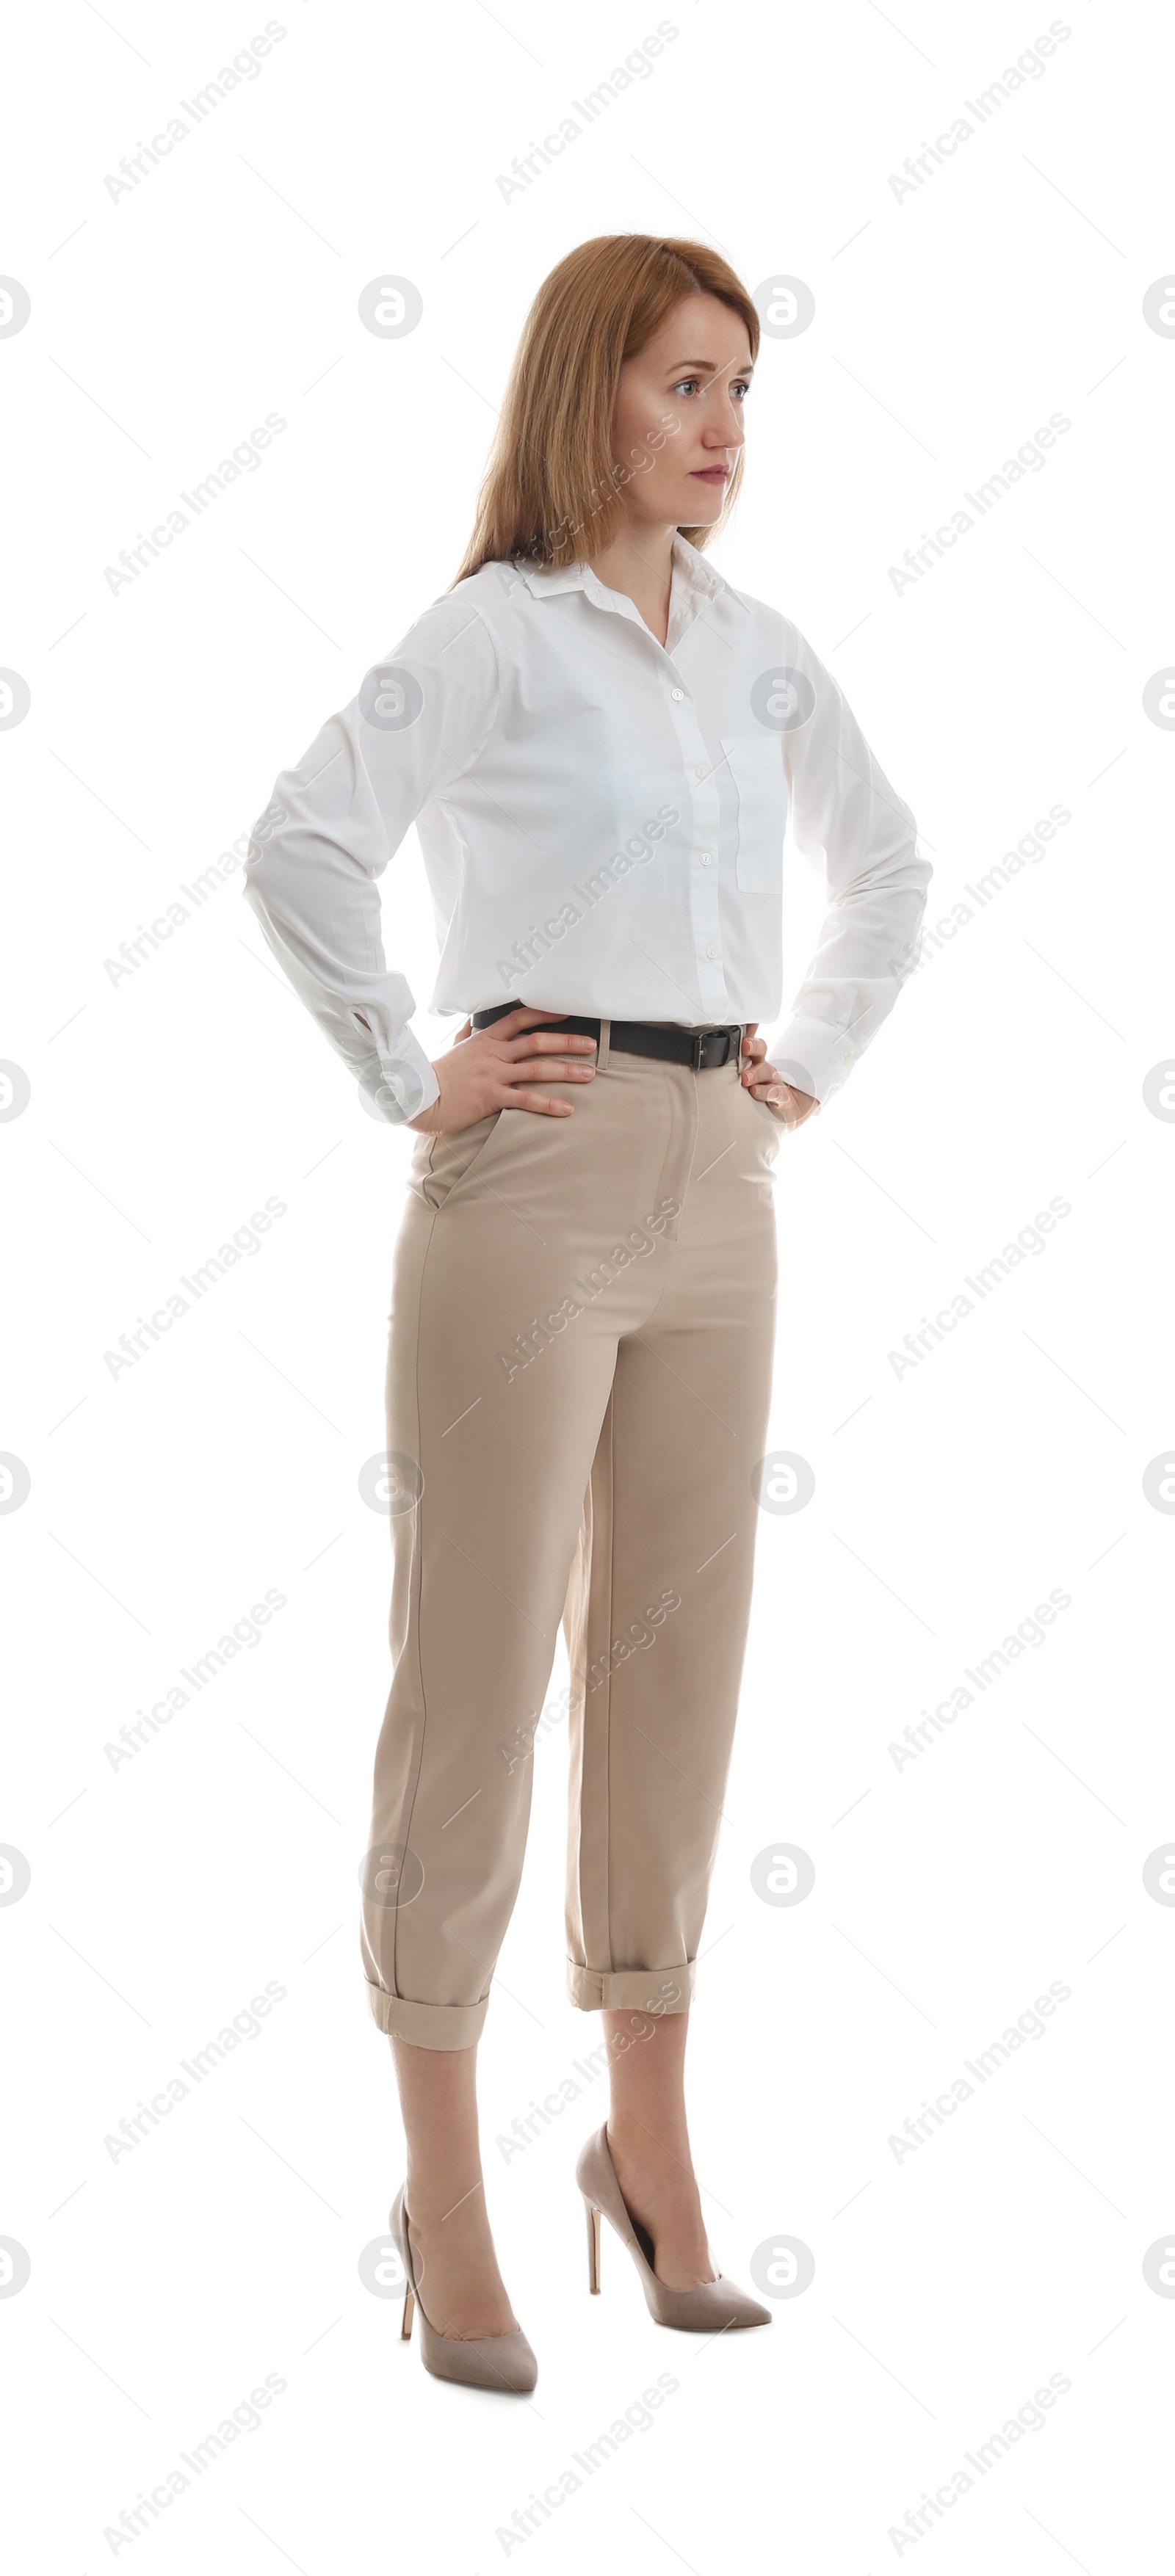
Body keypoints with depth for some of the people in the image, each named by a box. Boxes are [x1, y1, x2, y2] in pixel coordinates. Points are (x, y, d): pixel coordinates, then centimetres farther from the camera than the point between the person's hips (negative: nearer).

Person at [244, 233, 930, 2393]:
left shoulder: (757, 649, 13)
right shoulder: (494, 629, -5)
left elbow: (885, 869, 25)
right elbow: (301, 851, -16)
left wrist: (813, 1067, 15)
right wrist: (410, 1080, -12)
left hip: (717, 1184, 6)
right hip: (538, 1175, -6)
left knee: (677, 1653, 10)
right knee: (480, 1662, -1)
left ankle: (650, 2142, 23)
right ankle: (444, 2185, 9)